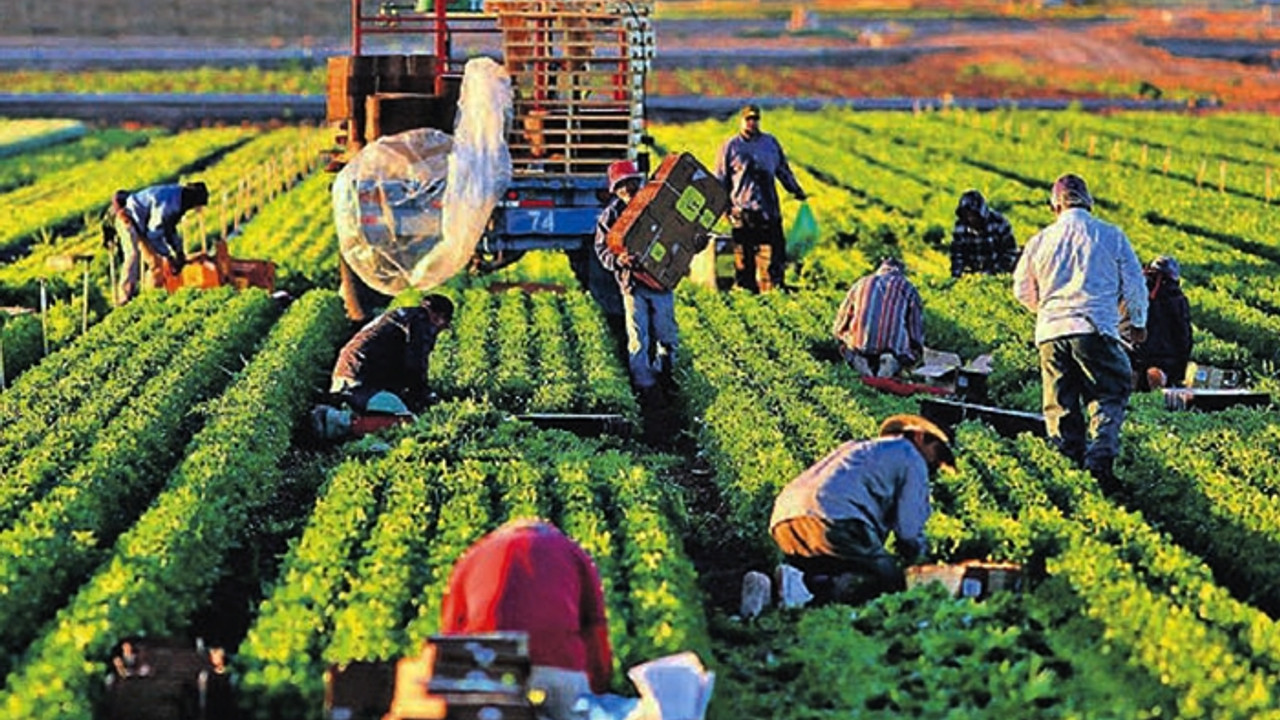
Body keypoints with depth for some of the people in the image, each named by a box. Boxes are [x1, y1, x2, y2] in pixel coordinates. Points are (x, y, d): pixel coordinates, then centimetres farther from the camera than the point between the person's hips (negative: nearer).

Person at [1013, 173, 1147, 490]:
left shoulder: (1040, 241, 9)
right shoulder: (1111, 236, 3)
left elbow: (1022, 291, 20)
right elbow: (1134, 283, 9)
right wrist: (1138, 323, 25)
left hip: (1051, 333, 2)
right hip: (1096, 330, -2)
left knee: (1060, 405, 10)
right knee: (1108, 397, 1)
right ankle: (1100, 460, -17)